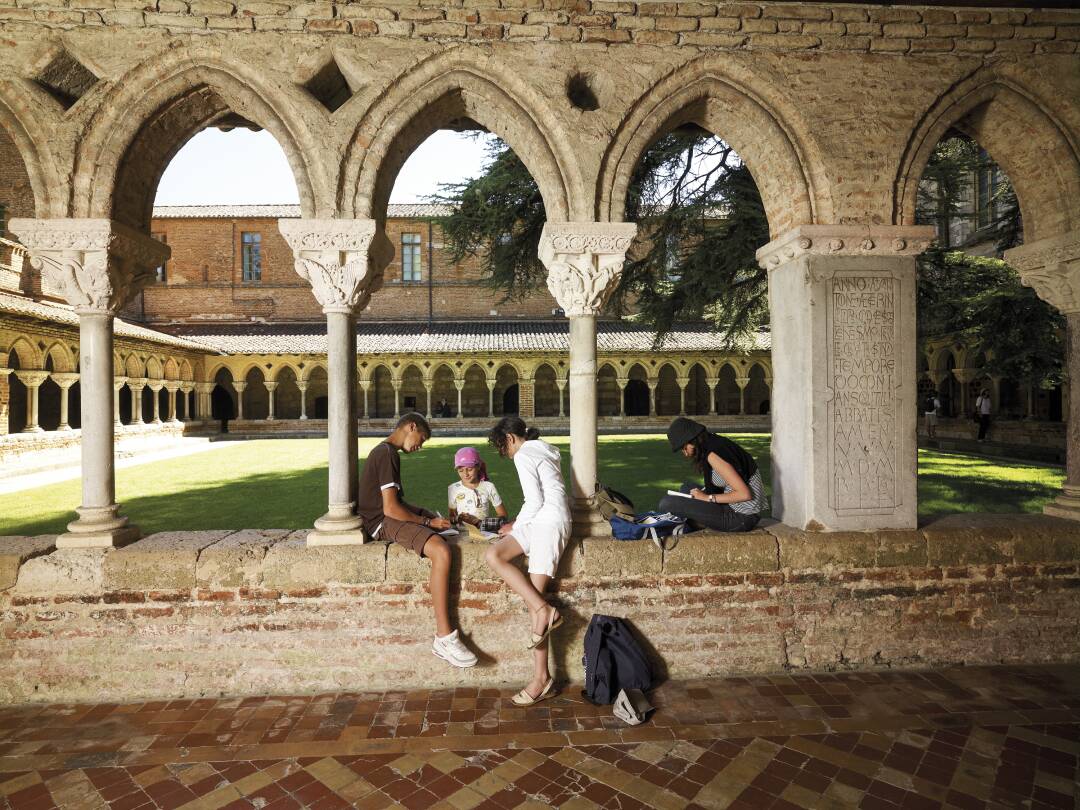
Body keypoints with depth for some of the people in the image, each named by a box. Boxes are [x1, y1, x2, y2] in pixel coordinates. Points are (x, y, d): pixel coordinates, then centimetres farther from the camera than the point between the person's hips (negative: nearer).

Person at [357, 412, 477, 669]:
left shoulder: (384, 451, 16)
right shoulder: (387, 454, -17)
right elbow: (391, 509, -23)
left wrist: (432, 518, 8)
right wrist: (428, 522, -12)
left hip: (388, 516, 11)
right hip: (383, 523, -11)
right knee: (441, 551, -27)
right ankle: (444, 637, -21)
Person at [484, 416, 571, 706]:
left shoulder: (524, 455, -5)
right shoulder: (543, 450, 23)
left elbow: (534, 501, -13)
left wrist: (516, 526, 2)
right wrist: (518, 523, 20)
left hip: (549, 521, -9)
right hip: (540, 521, 9)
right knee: (493, 555, -5)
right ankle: (543, 609, -10)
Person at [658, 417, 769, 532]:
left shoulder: (713, 455, -20)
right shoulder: (719, 443, 9)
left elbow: (744, 494, -23)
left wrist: (708, 498, -14)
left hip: (740, 518, -10)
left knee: (667, 503, -16)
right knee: (687, 488, 25)